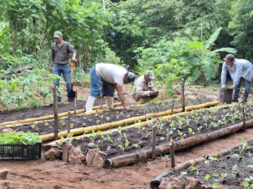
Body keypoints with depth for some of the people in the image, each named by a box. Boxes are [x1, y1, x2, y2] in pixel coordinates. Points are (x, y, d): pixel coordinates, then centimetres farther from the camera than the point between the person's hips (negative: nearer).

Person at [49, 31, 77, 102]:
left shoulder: (67, 44, -4)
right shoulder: (53, 45, 9)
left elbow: (73, 51, -18)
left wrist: (73, 57, -39)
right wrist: (51, 66, 23)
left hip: (65, 66, -3)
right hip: (56, 66, 3)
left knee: (68, 82, -1)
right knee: (55, 82, -6)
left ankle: (70, 96, 14)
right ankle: (58, 97, 1)